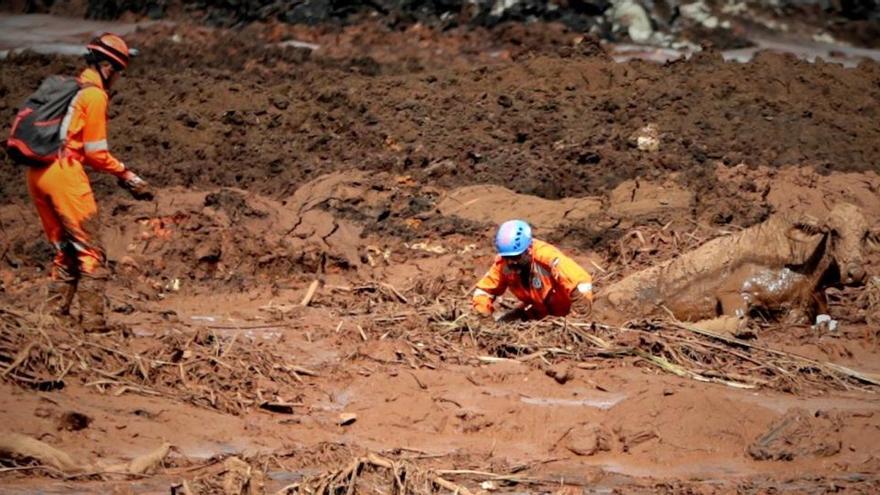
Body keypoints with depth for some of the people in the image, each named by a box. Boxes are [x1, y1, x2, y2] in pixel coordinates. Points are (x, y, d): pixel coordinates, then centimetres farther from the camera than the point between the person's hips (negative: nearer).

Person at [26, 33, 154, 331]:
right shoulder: (95, 95, -6)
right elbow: (96, 153, -7)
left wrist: (119, 172, 20)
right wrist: (126, 175, 4)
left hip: (37, 173, 8)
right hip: (64, 173, -8)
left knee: (64, 250, 17)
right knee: (90, 251, -2)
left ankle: (56, 315, 16)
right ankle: (92, 320, -6)